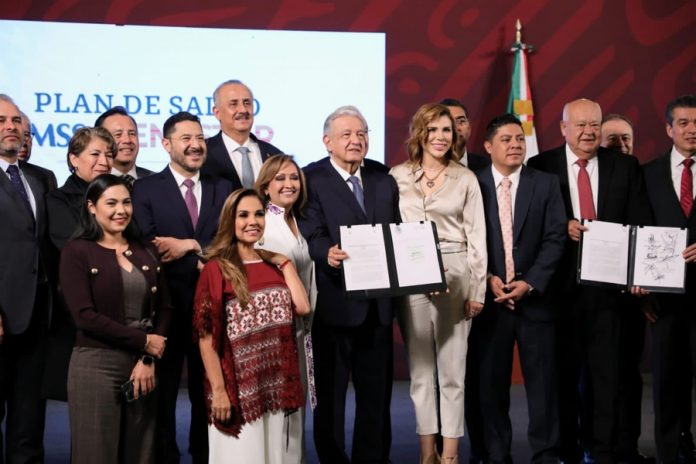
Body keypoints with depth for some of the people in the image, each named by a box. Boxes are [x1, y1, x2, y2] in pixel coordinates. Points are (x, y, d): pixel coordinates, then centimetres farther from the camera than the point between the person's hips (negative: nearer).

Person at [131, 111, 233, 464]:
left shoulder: (222, 189, 8)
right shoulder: (146, 188, -3)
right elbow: (148, 249, -14)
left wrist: (190, 245, -14)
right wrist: (199, 260, -18)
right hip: (166, 306, -3)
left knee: (207, 392, 14)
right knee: (162, 393, 9)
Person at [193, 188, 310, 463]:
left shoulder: (273, 266, 11)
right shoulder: (216, 269, -7)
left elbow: (303, 307, -3)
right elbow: (206, 336, -11)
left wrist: (284, 262, 2)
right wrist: (219, 390, -15)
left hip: (275, 384, 6)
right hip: (239, 386, -6)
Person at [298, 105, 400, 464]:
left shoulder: (383, 178, 11)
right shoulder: (311, 179, -6)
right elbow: (311, 235, -15)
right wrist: (328, 253, -36)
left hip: (378, 300, 5)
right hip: (334, 300, -5)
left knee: (377, 389, 13)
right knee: (330, 390, 6)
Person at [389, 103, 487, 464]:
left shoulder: (466, 179, 4)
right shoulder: (398, 176, 5)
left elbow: (477, 237, 2)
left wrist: (478, 289, -3)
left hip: (455, 276, -1)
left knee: (452, 368, 1)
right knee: (420, 369, 7)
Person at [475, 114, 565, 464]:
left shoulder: (546, 184, 6)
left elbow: (555, 239, -1)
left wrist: (529, 283, -11)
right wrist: (487, 279, -11)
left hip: (535, 297, 0)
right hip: (489, 297, 0)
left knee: (542, 379, 3)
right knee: (492, 381, 5)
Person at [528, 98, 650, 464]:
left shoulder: (625, 167, 6)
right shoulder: (540, 166, 1)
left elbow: (639, 224, 2)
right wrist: (561, 227, -18)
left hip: (607, 281, 1)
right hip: (561, 282, -1)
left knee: (605, 370, 4)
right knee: (563, 371, 9)